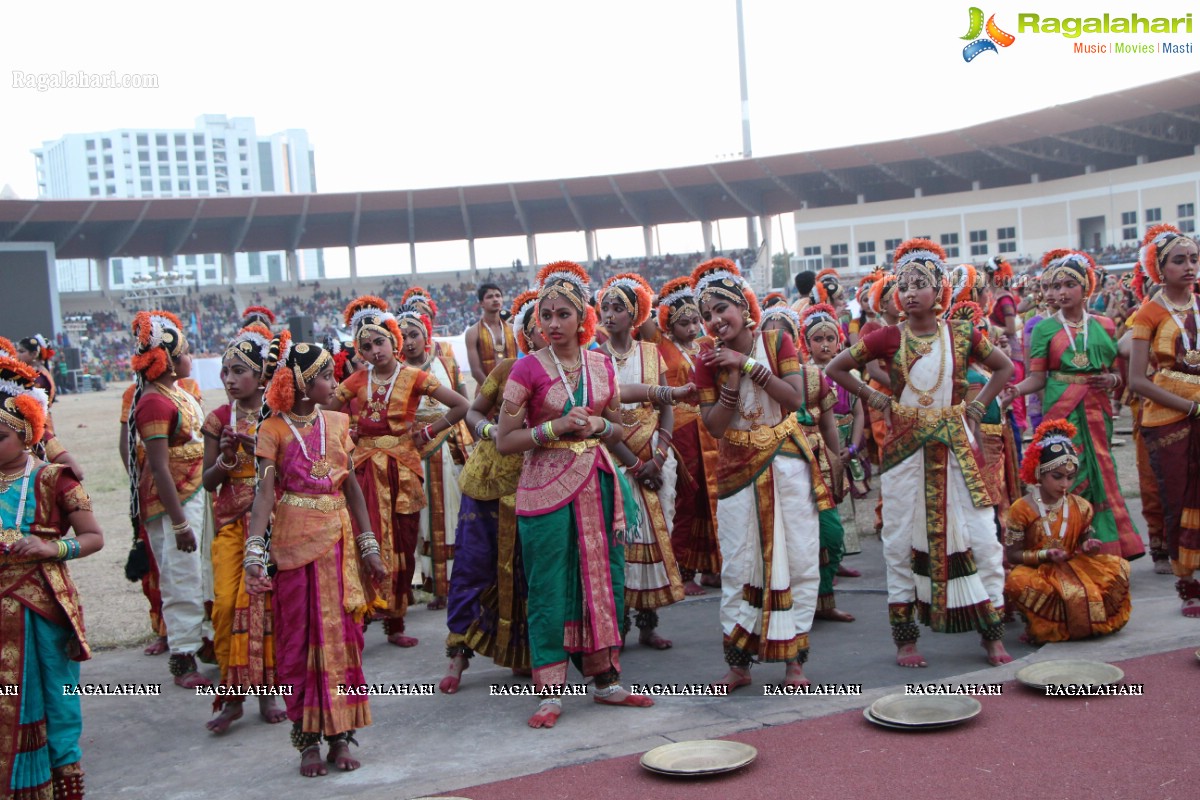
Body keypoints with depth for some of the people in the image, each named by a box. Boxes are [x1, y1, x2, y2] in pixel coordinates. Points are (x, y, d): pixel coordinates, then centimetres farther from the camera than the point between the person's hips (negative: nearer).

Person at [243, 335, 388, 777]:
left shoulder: (337, 422, 6)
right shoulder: (274, 428, -5)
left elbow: (351, 487, 9)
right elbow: (264, 492, -13)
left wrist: (369, 548, 6)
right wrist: (254, 554, -24)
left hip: (339, 542, 3)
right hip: (292, 545, -3)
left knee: (341, 637, 5)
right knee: (299, 641, 5)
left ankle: (340, 735, 15)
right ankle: (308, 739, 15)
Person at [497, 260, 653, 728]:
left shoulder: (601, 365, 7)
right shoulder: (528, 368, -5)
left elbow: (618, 432, 16)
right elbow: (505, 441, -6)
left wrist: (598, 426, -6)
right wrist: (556, 427, -17)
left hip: (598, 484, 4)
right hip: (546, 488, -4)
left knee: (603, 579, 7)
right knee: (550, 587, -1)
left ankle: (606, 680, 20)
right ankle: (550, 691, 7)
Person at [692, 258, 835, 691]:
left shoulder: (777, 342, -4)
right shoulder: (709, 360, -3)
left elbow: (797, 399, -16)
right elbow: (715, 426, -7)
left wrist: (748, 364, -20)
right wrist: (733, 377, -18)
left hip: (788, 464, 0)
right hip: (738, 469, 0)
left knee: (798, 559, 1)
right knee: (739, 566, 3)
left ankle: (793, 658, 13)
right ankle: (739, 662, 14)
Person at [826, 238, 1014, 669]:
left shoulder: (961, 335, 0)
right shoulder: (889, 338, -1)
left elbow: (1005, 367, 14)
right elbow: (835, 368, 5)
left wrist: (976, 407, 2)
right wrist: (875, 398, -3)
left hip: (955, 444, 0)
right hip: (905, 447, 0)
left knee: (982, 536, 0)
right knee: (900, 539, 5)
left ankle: (993, 634, 12)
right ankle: (905, 637, 18)